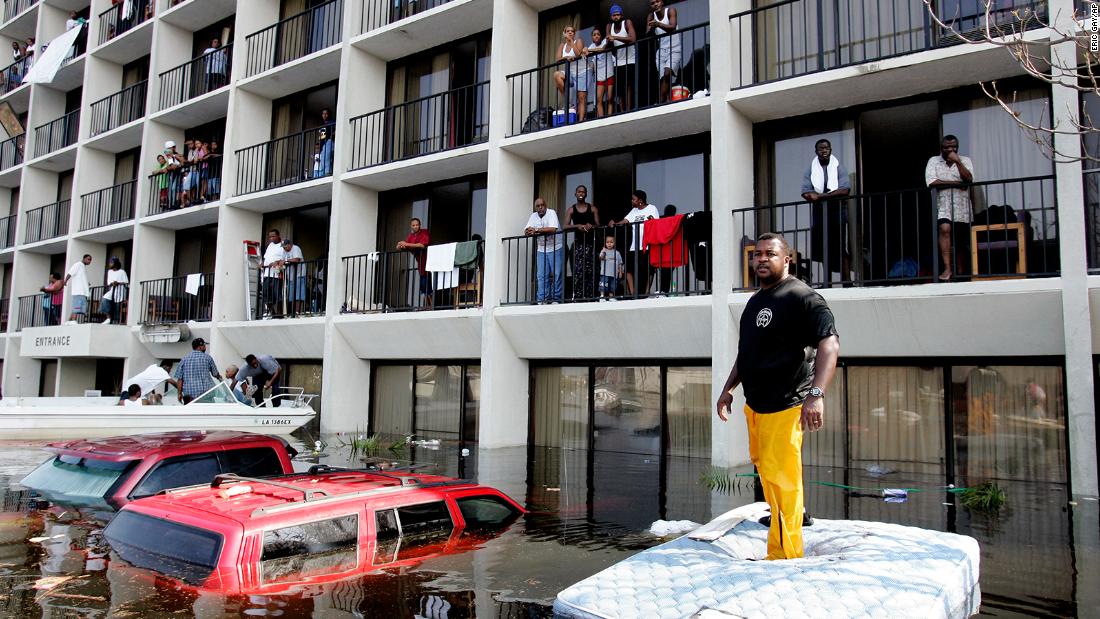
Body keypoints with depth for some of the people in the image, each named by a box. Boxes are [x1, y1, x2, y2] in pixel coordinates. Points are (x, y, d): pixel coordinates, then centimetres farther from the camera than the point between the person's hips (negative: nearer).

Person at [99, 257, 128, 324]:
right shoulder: (109, 272, 18)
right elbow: (108, 283, 17)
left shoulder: (122, 272, 0)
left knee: (116, 306, -9)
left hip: (119, 291, -5)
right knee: (104, 299, -21)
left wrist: (118, 283, -17)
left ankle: (115, 322, -3)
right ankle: (109, 318, -20)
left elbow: (126, 282, -3)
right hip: (111, 290, 5)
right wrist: (111, 284, -6)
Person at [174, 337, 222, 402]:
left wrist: (180, 393, 8)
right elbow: (215, 373, 15)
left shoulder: (184, 359, 7)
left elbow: (179, 379, 3)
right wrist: (219, 377, 37)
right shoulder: (207, 358, 3)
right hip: (206, 391, -2)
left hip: (189, 392, 2)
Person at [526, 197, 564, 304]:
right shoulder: (533, 216, 6)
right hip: (541, 249, 4)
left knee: (557, 274, -4)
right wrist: (530, 232, -22)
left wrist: (536, 230, -21)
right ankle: (542, 300, 4)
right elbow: (526, 232, 2)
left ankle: (555, 299, 3)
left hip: (555, 248, -4)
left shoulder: (551, 213, -10)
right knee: (541, 275, 1)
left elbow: (553, 229, -25)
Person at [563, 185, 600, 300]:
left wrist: (591, 226, -14)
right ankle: (578, 295, -10)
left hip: (590, 242, 0)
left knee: (589, 269, -6)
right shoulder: (571, 210, 9)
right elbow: (565, 226, -1)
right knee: (578, 269, -10)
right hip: (578, 242, 0)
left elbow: (598, 225, 7)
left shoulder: (592, 208, 10)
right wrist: (577, 226, -16)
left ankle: (590, 295, -4)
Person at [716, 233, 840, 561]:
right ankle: (792, 516, 43)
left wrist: (816, 394, -34)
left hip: (784, 405, -9)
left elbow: (829, 343, -24)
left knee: (780, 477, -7)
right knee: (763, 466, 20)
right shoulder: (756, 300, 16)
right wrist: (729, 387, 22)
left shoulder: (802, 297, -13)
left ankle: (784, 555, 3)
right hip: (754, 403, 9)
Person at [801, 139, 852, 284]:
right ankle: (827, 283, 10)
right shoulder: (811, 170, 10)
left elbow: (845, 190, -10)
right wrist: (831, 195, -16)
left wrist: (820, 196, -18)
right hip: (819, 214, 3)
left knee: (842, 250, -8)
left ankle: (846, 282, -9)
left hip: (837, 212, -2)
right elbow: (806, 193, -3)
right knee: (824, 250, 5)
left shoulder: (838, 167, 4)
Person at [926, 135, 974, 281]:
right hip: (943, 206, -2)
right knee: (945, 229, -27)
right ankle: (947, 268, -27)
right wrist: (957, 183, -9)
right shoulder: (933, 161, 5)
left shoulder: (965, 160, 9)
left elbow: (969, 180, -8)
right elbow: (932, 183, -10)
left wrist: (957, 161, -13)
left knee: (962, 240, 5)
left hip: (962, 207, 2)